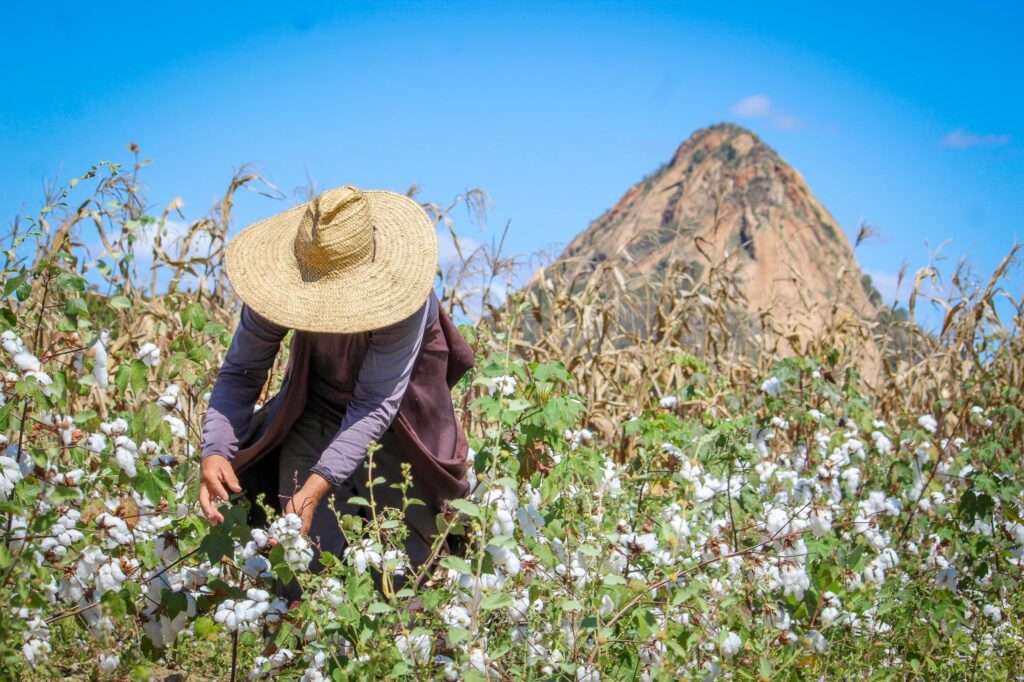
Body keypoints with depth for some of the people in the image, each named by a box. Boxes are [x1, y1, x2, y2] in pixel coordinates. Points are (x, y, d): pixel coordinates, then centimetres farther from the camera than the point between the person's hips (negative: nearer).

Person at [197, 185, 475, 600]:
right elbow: (240, 373, -21)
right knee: (307, 558, -6)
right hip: (317, 406, 2)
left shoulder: (397, 287, -38)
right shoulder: (281, 279, -29)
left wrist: (319, 483, -45)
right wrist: (215, 450, -39)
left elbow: (375, 405, -34)